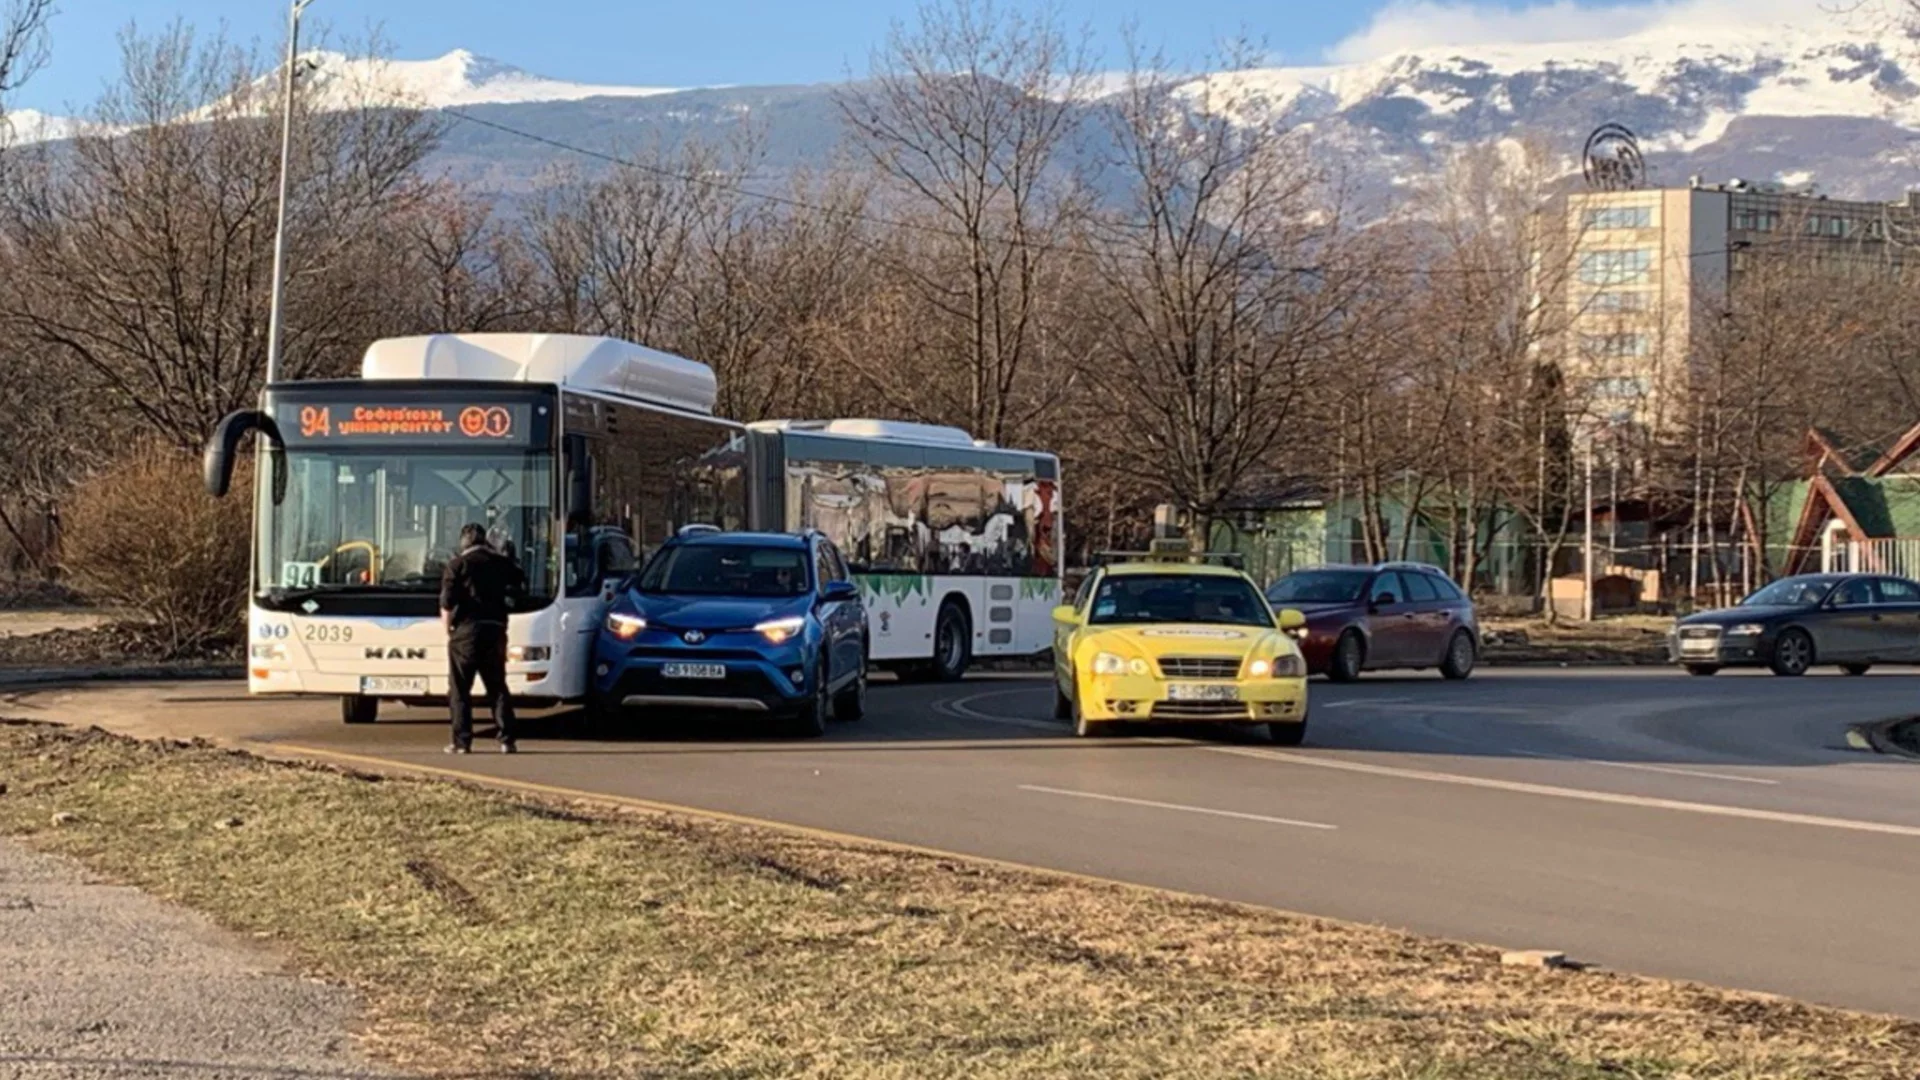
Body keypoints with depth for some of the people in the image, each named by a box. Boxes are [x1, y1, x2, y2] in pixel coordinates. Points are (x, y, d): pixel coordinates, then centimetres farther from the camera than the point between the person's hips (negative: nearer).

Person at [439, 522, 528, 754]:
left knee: (460, 689, 3)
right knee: (498, 686, 10)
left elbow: (447, 602, -8)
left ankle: (462, 741, -2)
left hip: (466, 630, -4)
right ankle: (507, 739, 3)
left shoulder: (458, 565, -1)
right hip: (496, 629, 4)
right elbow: (521, 586, 7)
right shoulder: (502, 563, 10)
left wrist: (447, 629, 2)